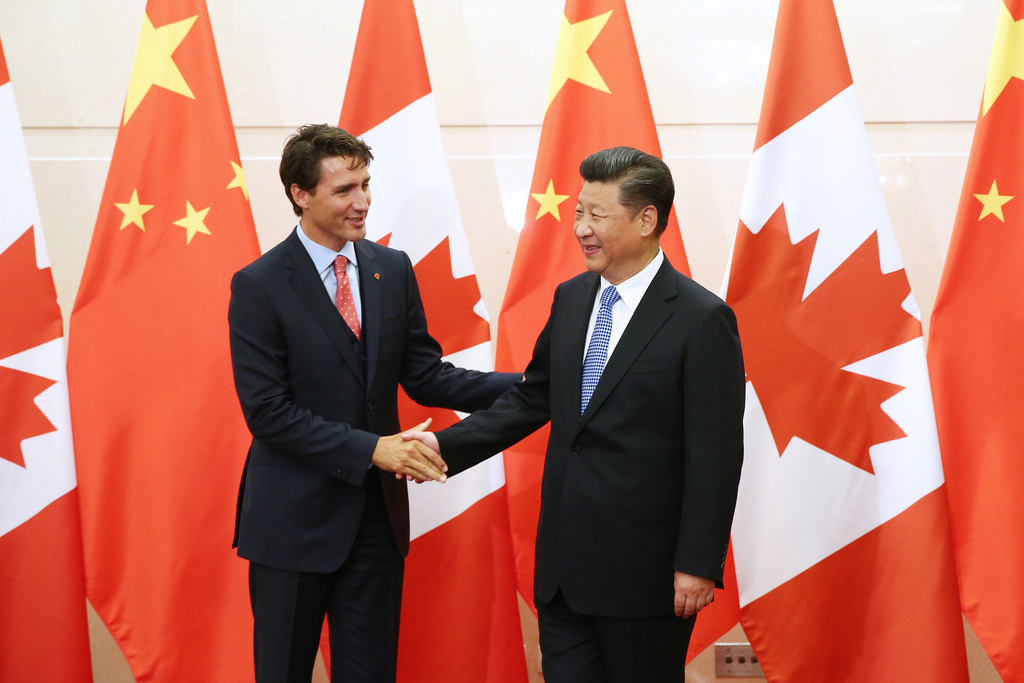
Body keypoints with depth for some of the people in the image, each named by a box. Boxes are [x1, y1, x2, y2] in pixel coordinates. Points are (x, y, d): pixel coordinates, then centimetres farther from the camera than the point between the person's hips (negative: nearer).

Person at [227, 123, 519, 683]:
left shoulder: (393, 270, 5)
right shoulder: (259, 286, -11)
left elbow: (424, 375, 5)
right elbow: (267, 411, -15)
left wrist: (526, 385, -8)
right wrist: (371, 448, -21)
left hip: (376, 513, 4)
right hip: (295, 519, -4)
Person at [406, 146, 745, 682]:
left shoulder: (702, 320, -12)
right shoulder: (571, 298, 9)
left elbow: (715, 457, -13)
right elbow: (533, 397, 17)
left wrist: (698, 565, -15)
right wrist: (447, 445, 5)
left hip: (643, 570, -6)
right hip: (564, 559, 6)